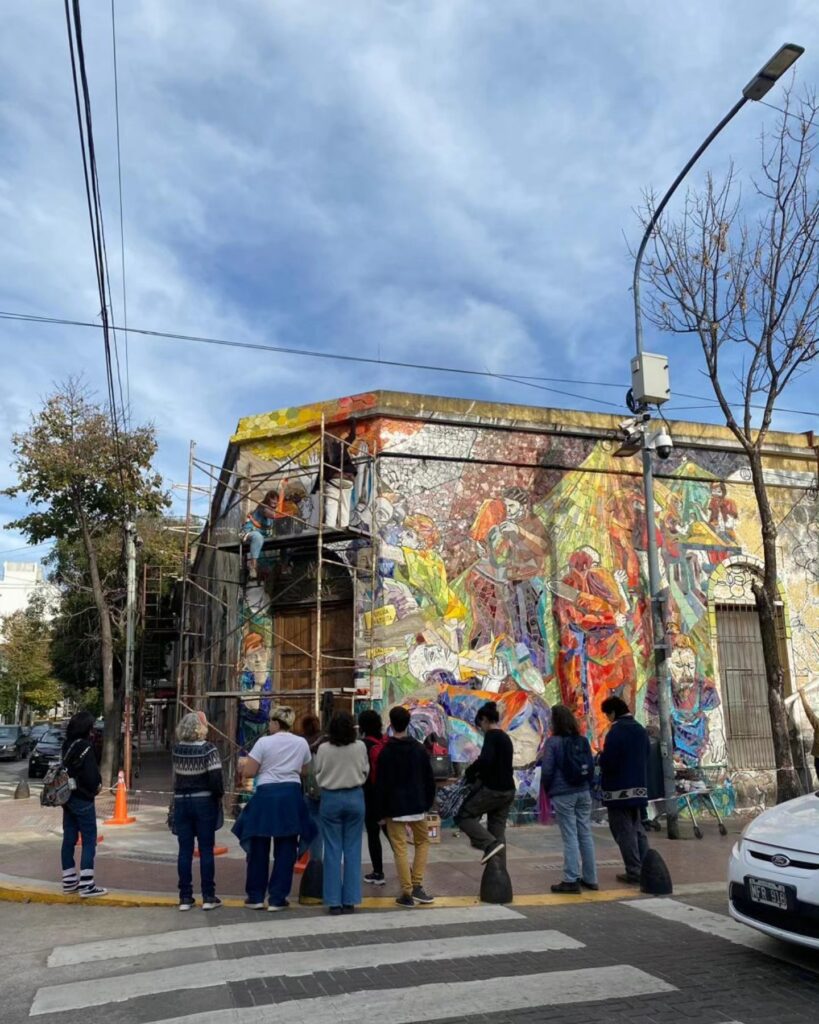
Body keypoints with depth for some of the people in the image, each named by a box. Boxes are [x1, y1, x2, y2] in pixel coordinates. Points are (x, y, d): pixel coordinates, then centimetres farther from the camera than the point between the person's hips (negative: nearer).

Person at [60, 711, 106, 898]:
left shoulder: (67, 745, 7)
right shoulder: (85, 747, -18)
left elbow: (65, 769, 13)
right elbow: (90, 775, -21)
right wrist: (96, 786, -2)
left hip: (67, 797, 8)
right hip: (82, 799, -8)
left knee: (69, 838, 13)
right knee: (89, 840, -2)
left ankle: (69, 880, 21)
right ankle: (86, 885, -4)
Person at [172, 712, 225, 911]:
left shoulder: (177, 749, 0)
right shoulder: (208, 749, -13)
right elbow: (216, 778, -18)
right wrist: (219, 795, -2)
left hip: (181, 802, 4)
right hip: (204, 802, -4)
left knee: (185, 851, 8)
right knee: (206, 850, 4)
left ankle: (185, 898, 12)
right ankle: (208, 897, 9)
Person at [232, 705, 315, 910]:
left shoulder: (264, 742, -7)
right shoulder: (302, 743, 4)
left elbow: (248, 772, -5)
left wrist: (243, 763, 15)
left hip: (266, 795, -2)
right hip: (291, 795, 2)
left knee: (259, 847, 12)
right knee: (285, 849, 9)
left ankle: (255, 897, 21)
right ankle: (277, 898, 12)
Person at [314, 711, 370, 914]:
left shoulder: (323, 749, -10)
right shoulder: (360, 747, -8)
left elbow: (317, 775, 0)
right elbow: (365, 772, 4)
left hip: (331, 798, 0)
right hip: (355, 798, 1)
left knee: (333, 850, 7)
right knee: (352, 849, 8)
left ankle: (334, 901, 10)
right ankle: (349, 900, 12)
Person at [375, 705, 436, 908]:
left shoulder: (386, 752, -9)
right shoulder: (420, 749, 2)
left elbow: (381, 785, -9)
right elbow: (429, 780, 5)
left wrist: (381, 813, -1)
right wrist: (428, 803, 15)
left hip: (395, 809, -3)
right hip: (417, 806, 3)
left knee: (400, 849, 3)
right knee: (422, 842, 20)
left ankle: (407, 893, 3)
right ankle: (417, 886, 12)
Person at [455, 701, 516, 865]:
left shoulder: (491, 735, -12)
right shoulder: (505, 737, 15)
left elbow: (485, 759, -28)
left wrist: (469, 773, -12)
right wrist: (479, 775, 15)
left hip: (493, 790, -9)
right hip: (508, 790, 9)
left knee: (463, 816, 4)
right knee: (498, 831, 13)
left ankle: (490, 844, -10)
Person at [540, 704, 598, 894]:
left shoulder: (553, 742, -11)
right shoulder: (583, 740, 5)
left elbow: (547, 770, -10)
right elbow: (591, 766, 9)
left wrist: (547, 789, 6)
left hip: (563, 795, -5)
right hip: (583, 793, 5)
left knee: (570, 837, -2)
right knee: (585, 834, 11)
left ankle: (571, 880, 1)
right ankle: (590, 878, 18)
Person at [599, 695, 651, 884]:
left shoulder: (616, 731, -18)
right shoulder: (640, 730, 10)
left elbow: (607, 762, -20)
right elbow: (645, 759, 16)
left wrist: (601, 756, -1)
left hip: (619, 790, -8)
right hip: (639, 788, 8)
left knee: (624, 831, -1)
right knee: (637, 829, 17)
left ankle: (634, 872, 0)